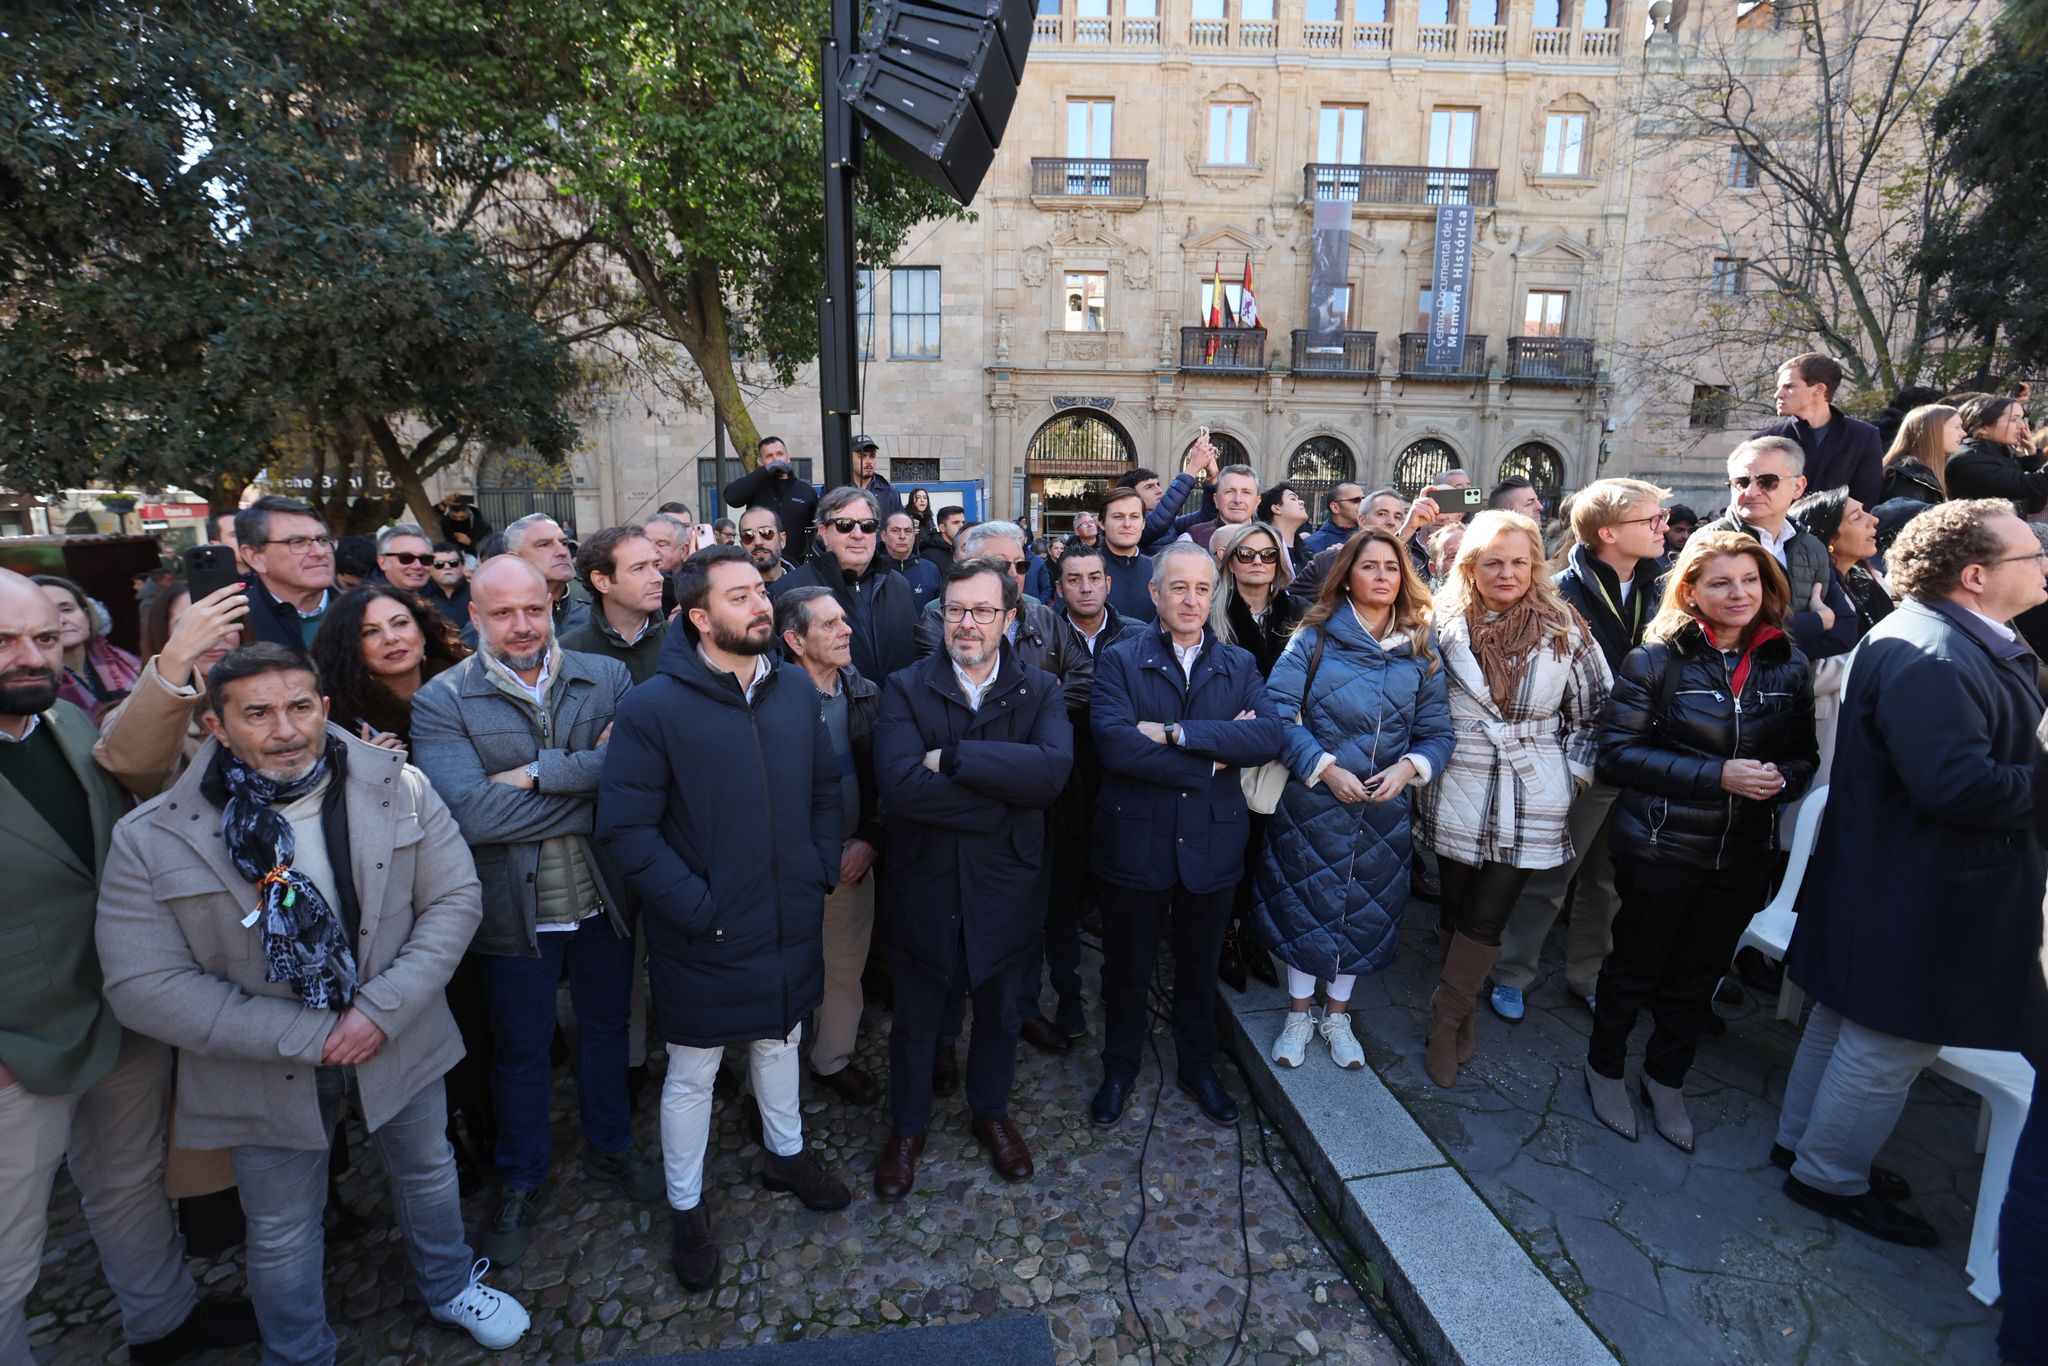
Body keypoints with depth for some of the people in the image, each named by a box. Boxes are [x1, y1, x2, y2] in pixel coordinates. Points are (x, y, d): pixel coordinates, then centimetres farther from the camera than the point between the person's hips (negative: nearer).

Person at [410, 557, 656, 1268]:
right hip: (514, 909, -2)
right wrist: (593, 778, -22)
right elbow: (470, 812, -25)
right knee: (520, 1051, 19)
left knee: (606, 1027, 22)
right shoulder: (442, 701, -12)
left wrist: (540, 774, -26)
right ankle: (521, 1182, 44)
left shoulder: (607, 677, -5)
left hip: (604, 897, 2)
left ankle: (609, 1149, 47)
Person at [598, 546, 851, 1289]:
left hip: (792, 922, 5)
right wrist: (697, 907, -18)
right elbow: (625, 827, -16)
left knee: (781, 1041, 25)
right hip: (705, 936, -4)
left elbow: (825, 788, 7)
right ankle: (686, 1207, 39)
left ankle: (786, 1153, 50)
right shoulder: (653, 707, -17)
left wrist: (822, 872, -1)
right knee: (692, 1074, 15)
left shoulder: (796, 689, -3)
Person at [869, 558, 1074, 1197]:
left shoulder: (1040, 690, -7)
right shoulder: (905, 688, -10)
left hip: (1004, 886, 1)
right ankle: (907, 1128, 44)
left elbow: (1053, 768, -27)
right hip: (923, 886, -1)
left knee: (998, 1012, 23)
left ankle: (991, 1113, 49)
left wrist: (952, 757, -29)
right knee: (914, 1020, 19)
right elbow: (899, 783, -27)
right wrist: (1006, 791, -25)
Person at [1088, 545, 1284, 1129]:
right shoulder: (1120, 660, -6)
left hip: (1213, 843, 2)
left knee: (1200, 966, 21)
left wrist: (1175, 732, -23)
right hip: (1135, 842, -2)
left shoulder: (1240, 665, 3)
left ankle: (1198, 1067, 44)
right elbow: (1115, 743, -23)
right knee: (1127, 967, 16)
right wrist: (1213, 758, -19)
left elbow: (1268, 737, -15)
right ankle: (1120, 1068, 40)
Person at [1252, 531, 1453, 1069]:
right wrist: (1325, 768, -21)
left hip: (1384, 807, 3)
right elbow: (1279, 711, -14)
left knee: (1364, 910, 14)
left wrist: (1409, 766, -17)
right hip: (1312, 800, -3)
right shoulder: (1315, 638, -7)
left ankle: (1336, 1014, 36)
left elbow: (1437, 732, 2)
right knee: (1306, 904, 9)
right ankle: (1299, 1013, 30)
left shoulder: (1420, 652, 2)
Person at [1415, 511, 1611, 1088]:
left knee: (1485, 918, 1)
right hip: (1457, 793, 1)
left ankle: (1446, 1019, 18)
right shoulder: (1444, 625, -2)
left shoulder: (1565, 630, -1)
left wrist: (1574, 773, 0)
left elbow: (1593, 710, 6)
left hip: (1531, 800, 0)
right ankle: (1460, 1018, 29)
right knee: (1456, 908, 11)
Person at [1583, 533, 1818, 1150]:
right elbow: (1617, 752, -14)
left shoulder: (1788, 666, 1)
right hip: (1659, 848, -4)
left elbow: (1805, 756, 9)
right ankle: (1605, 1065, 35)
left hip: (1743, 854, 4)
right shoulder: (1658, 659, -11)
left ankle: (1666, 1079, 39)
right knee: (1636, 965, 12)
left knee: (1699, 975, 18)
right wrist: (1716, 775, -22)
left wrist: (1780, 777, -14)